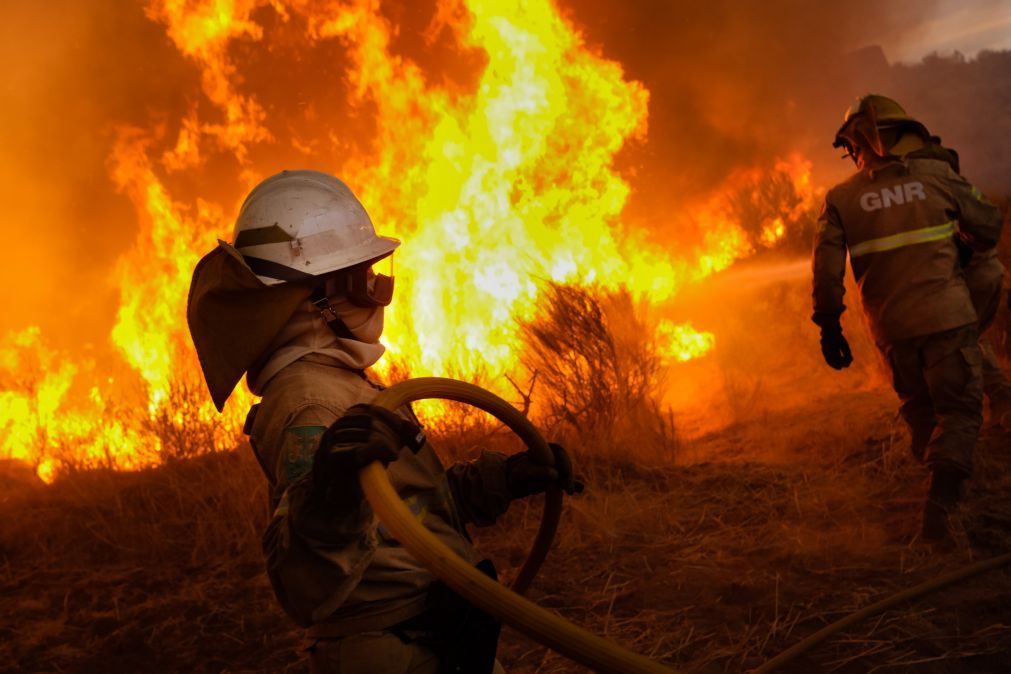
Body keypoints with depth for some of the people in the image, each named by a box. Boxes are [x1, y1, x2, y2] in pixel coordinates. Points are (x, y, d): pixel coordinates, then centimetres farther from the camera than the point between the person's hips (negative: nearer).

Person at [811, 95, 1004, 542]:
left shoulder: (841, 198, 1)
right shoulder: (936, 174, -1)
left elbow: (826, 269, -5)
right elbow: (987, 228, 7)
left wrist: (829, 325, 3)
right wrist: (963, 243, 29)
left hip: (891, 328, 2)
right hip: (946, 317, -2)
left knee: (920, 411, 21)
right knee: (959, 410, 4)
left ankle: (943, 489, 32)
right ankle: (941, 500, -10)